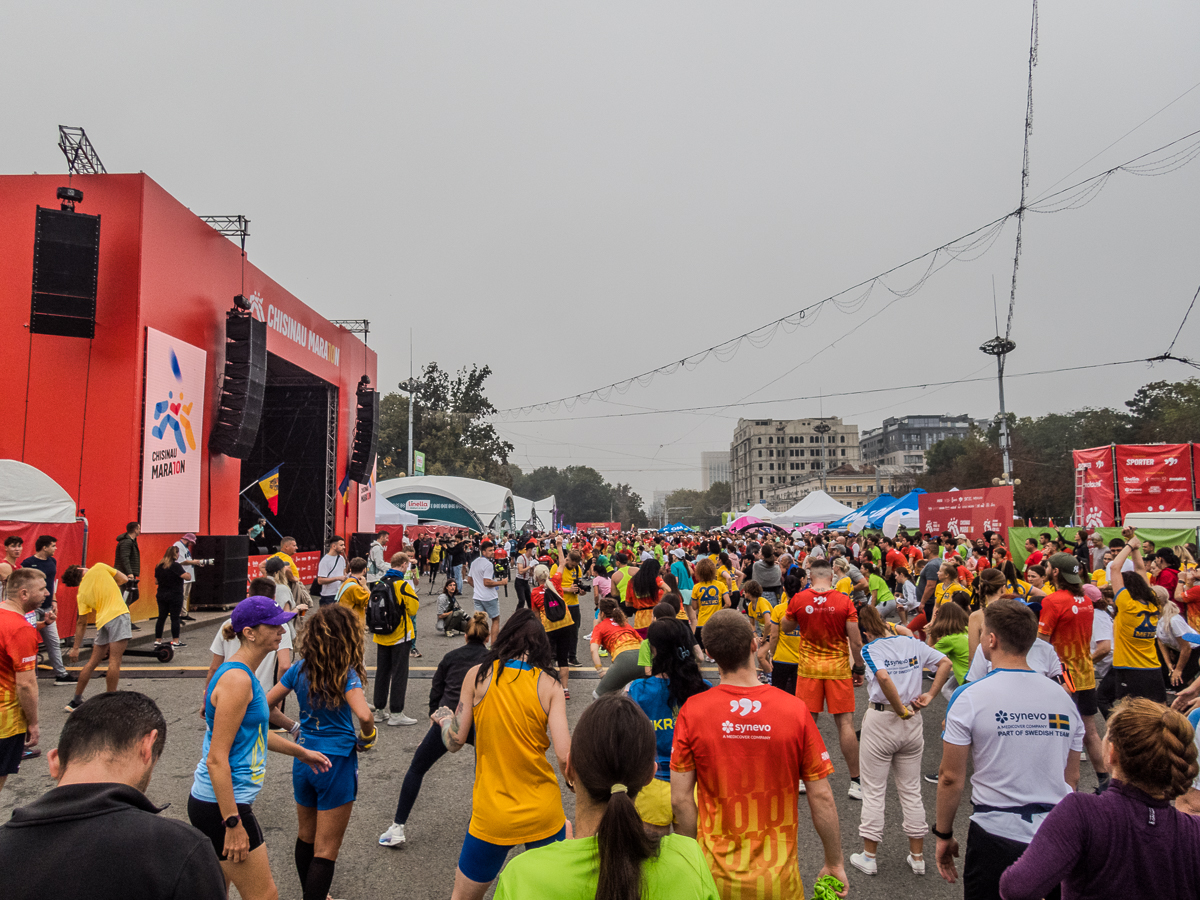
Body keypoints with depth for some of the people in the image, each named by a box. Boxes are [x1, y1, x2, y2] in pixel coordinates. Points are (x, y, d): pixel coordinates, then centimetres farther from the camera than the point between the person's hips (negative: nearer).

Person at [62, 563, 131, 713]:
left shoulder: (82, 593, 15)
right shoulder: (99, 567, 5)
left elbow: (81, 623, 15)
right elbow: (124, 579, 8)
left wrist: (75, 648, 22)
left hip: (102, 622, 5)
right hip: (118, 615, -5)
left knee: (92, 662, 17)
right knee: (115, 661, -6)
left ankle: (76, 701, 27)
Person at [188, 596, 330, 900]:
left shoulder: (241, 673, 9)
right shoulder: (237, 680, -23)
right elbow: (217, 760, -24)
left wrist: (300, 752, 28)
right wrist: (233, 824, -23)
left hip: (211, 802, 10)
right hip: (221, 805, -10)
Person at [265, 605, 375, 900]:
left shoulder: (299, 668, -3)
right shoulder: (346, 674, -20)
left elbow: (266, 706, 3)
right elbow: (363, 714, -34)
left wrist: (293, 728, 13)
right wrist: (366, 736, -13)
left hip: (303, 760, 6)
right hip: (337, 763, -6)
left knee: (306, 835, 26)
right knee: (326, 849, 6)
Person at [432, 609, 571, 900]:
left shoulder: (478, 674, -6)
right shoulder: (549, 685, -6)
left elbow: (454, 742, -3)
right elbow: (564, 757, -13)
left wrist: (443, 718, 18)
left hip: (492, 816, 0)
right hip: (544, 814, 1)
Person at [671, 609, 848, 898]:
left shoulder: (692, 712, -15)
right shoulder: (795, 710, -15)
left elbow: (681, 800, -10)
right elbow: (821, 797, -9)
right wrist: (834, 864, 5)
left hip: (716, 874, 1)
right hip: (777, 875, 0)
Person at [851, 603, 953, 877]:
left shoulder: (870, 648, -12)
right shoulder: (912, 643, 3)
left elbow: (884, 678, -27)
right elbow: (945, 663, 3)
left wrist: (901, 710, -16)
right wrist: (930, 695, 1)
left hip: (880, 720, -5)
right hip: (913, 723, 5)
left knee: (873, 790, 7)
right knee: (911, 789, 16)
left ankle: (869, 857, 16)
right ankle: (917, 858, 24)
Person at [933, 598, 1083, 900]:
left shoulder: (970, 697, -12)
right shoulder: (1063, 697, 3)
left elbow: (951, 778, -10)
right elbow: (1072, 779, 12)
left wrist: (943, 835, 3)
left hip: (997, 833, -4)